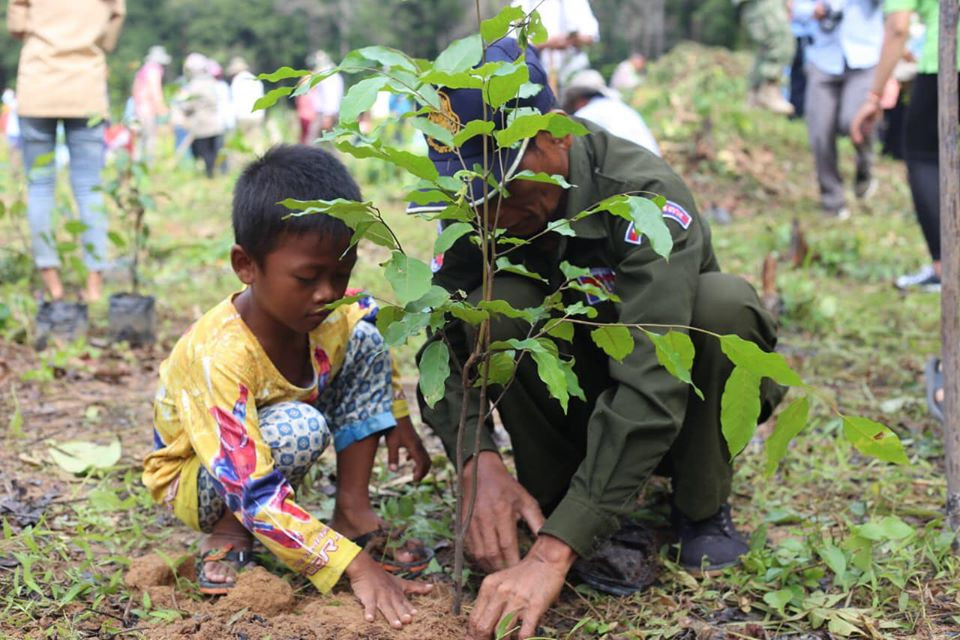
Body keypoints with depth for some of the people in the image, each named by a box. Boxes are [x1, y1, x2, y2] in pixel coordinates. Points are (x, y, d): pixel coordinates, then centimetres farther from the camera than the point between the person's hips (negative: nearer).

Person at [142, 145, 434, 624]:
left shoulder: (333, 314, -19)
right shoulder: (217, 358, -39)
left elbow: (374, 317, 8)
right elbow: (255, 495, -42)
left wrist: (398, 417, 4)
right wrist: (356, 566, -45)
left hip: (274, 450, 7)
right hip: (193, 479, -7)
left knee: (365, 339, -10)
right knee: (297, 429, -37)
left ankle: (352, 511, -7)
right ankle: (228, 537, -10)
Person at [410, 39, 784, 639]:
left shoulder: (645, 195, -32)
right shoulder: (479, 207, -15)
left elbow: (651, 384, -43)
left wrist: (553, 553, -49)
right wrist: (480, 462, -40)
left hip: (683, 411, -2)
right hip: (577, 404, 3)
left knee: (724, 302, -33)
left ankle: (704, 508, -9)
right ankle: (583, 513, -11)